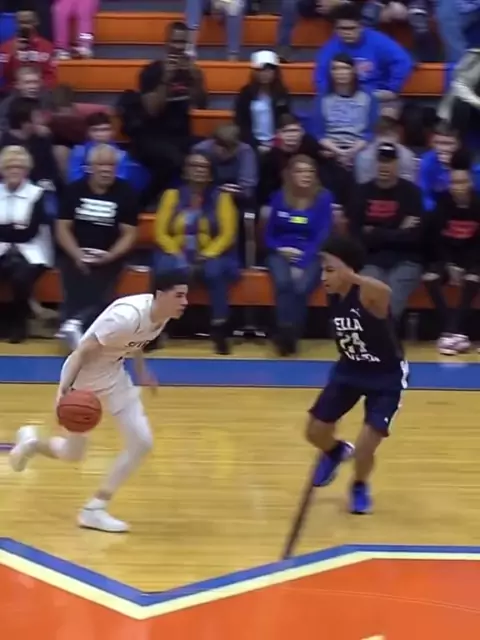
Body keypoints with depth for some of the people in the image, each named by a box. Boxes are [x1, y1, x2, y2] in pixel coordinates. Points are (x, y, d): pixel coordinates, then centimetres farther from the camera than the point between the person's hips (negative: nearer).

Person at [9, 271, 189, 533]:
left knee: (141, 442, -4)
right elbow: (83, 350, -30)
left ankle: (94, 509, 5)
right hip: (82, 376, -7)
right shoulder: (128, 315, -35)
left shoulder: (162, 315, -9)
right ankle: (31, 442, 44)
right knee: (73, 453, 9)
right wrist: (65, 387, -37)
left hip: (113, 375, 7)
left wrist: (142, 372, 14)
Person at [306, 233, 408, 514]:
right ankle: (336, 452, 44)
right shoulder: (333, 295, -11)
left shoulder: (369, 295, -32)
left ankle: (360, 487, 21)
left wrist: (351, 276, -72)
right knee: (315, 432, 7)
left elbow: (385, 292, -58)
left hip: (386, 377, -6)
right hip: (350, 369, 6)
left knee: (364, 449, -13)